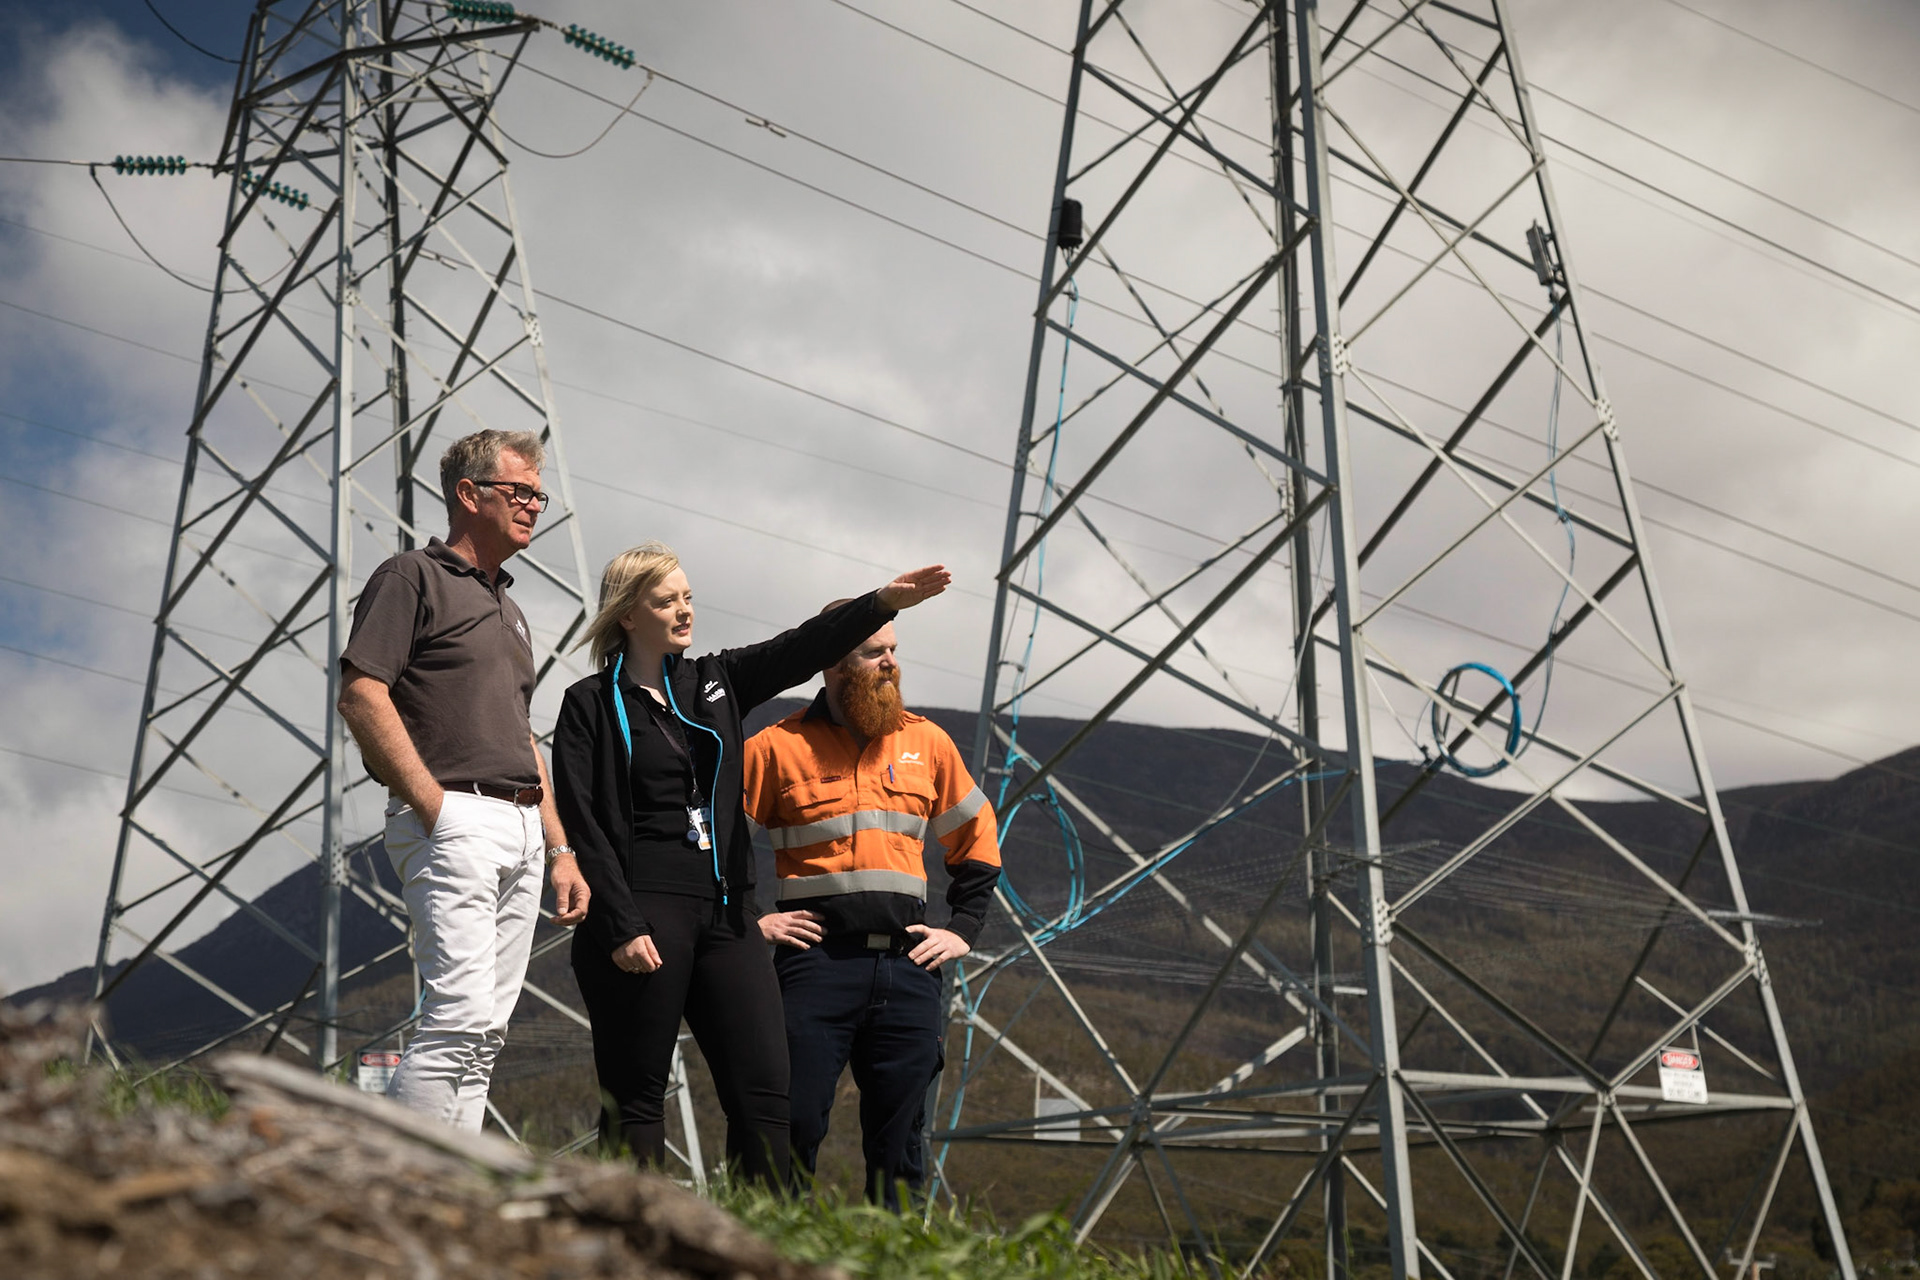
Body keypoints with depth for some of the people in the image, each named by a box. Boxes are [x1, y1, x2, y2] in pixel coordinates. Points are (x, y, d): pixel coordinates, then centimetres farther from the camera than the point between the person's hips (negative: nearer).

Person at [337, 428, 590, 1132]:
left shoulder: (509, 609, 26)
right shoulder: (412, 577, 1)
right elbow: (361, 695, -11)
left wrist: (560, 850, 19)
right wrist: (434, 808, -15)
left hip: (523, 829, 8)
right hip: (454, 819, -8)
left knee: (485, 1033, 4)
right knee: (459, 1016, -17)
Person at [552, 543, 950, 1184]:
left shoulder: (716, 682, 17)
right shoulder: (591, 704, 1)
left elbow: (798, 649, 5)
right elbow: (581, 826, -6)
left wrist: (883, 601, -10)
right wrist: (621, 928, -14)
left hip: (728, 913, 5)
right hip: (641, 920, -5)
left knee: (765, 1095, -1)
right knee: (635, 1103, 1)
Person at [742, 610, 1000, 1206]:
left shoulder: (928, 742, 12)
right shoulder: (779, 746, 2)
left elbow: (978, 843, 21)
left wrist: (962, 930, 12)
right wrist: (747, 921, -2)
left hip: (907, 962, 3)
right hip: (816, 957, -3)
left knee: (898, 1142, 8)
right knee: (793, 1128, -5)